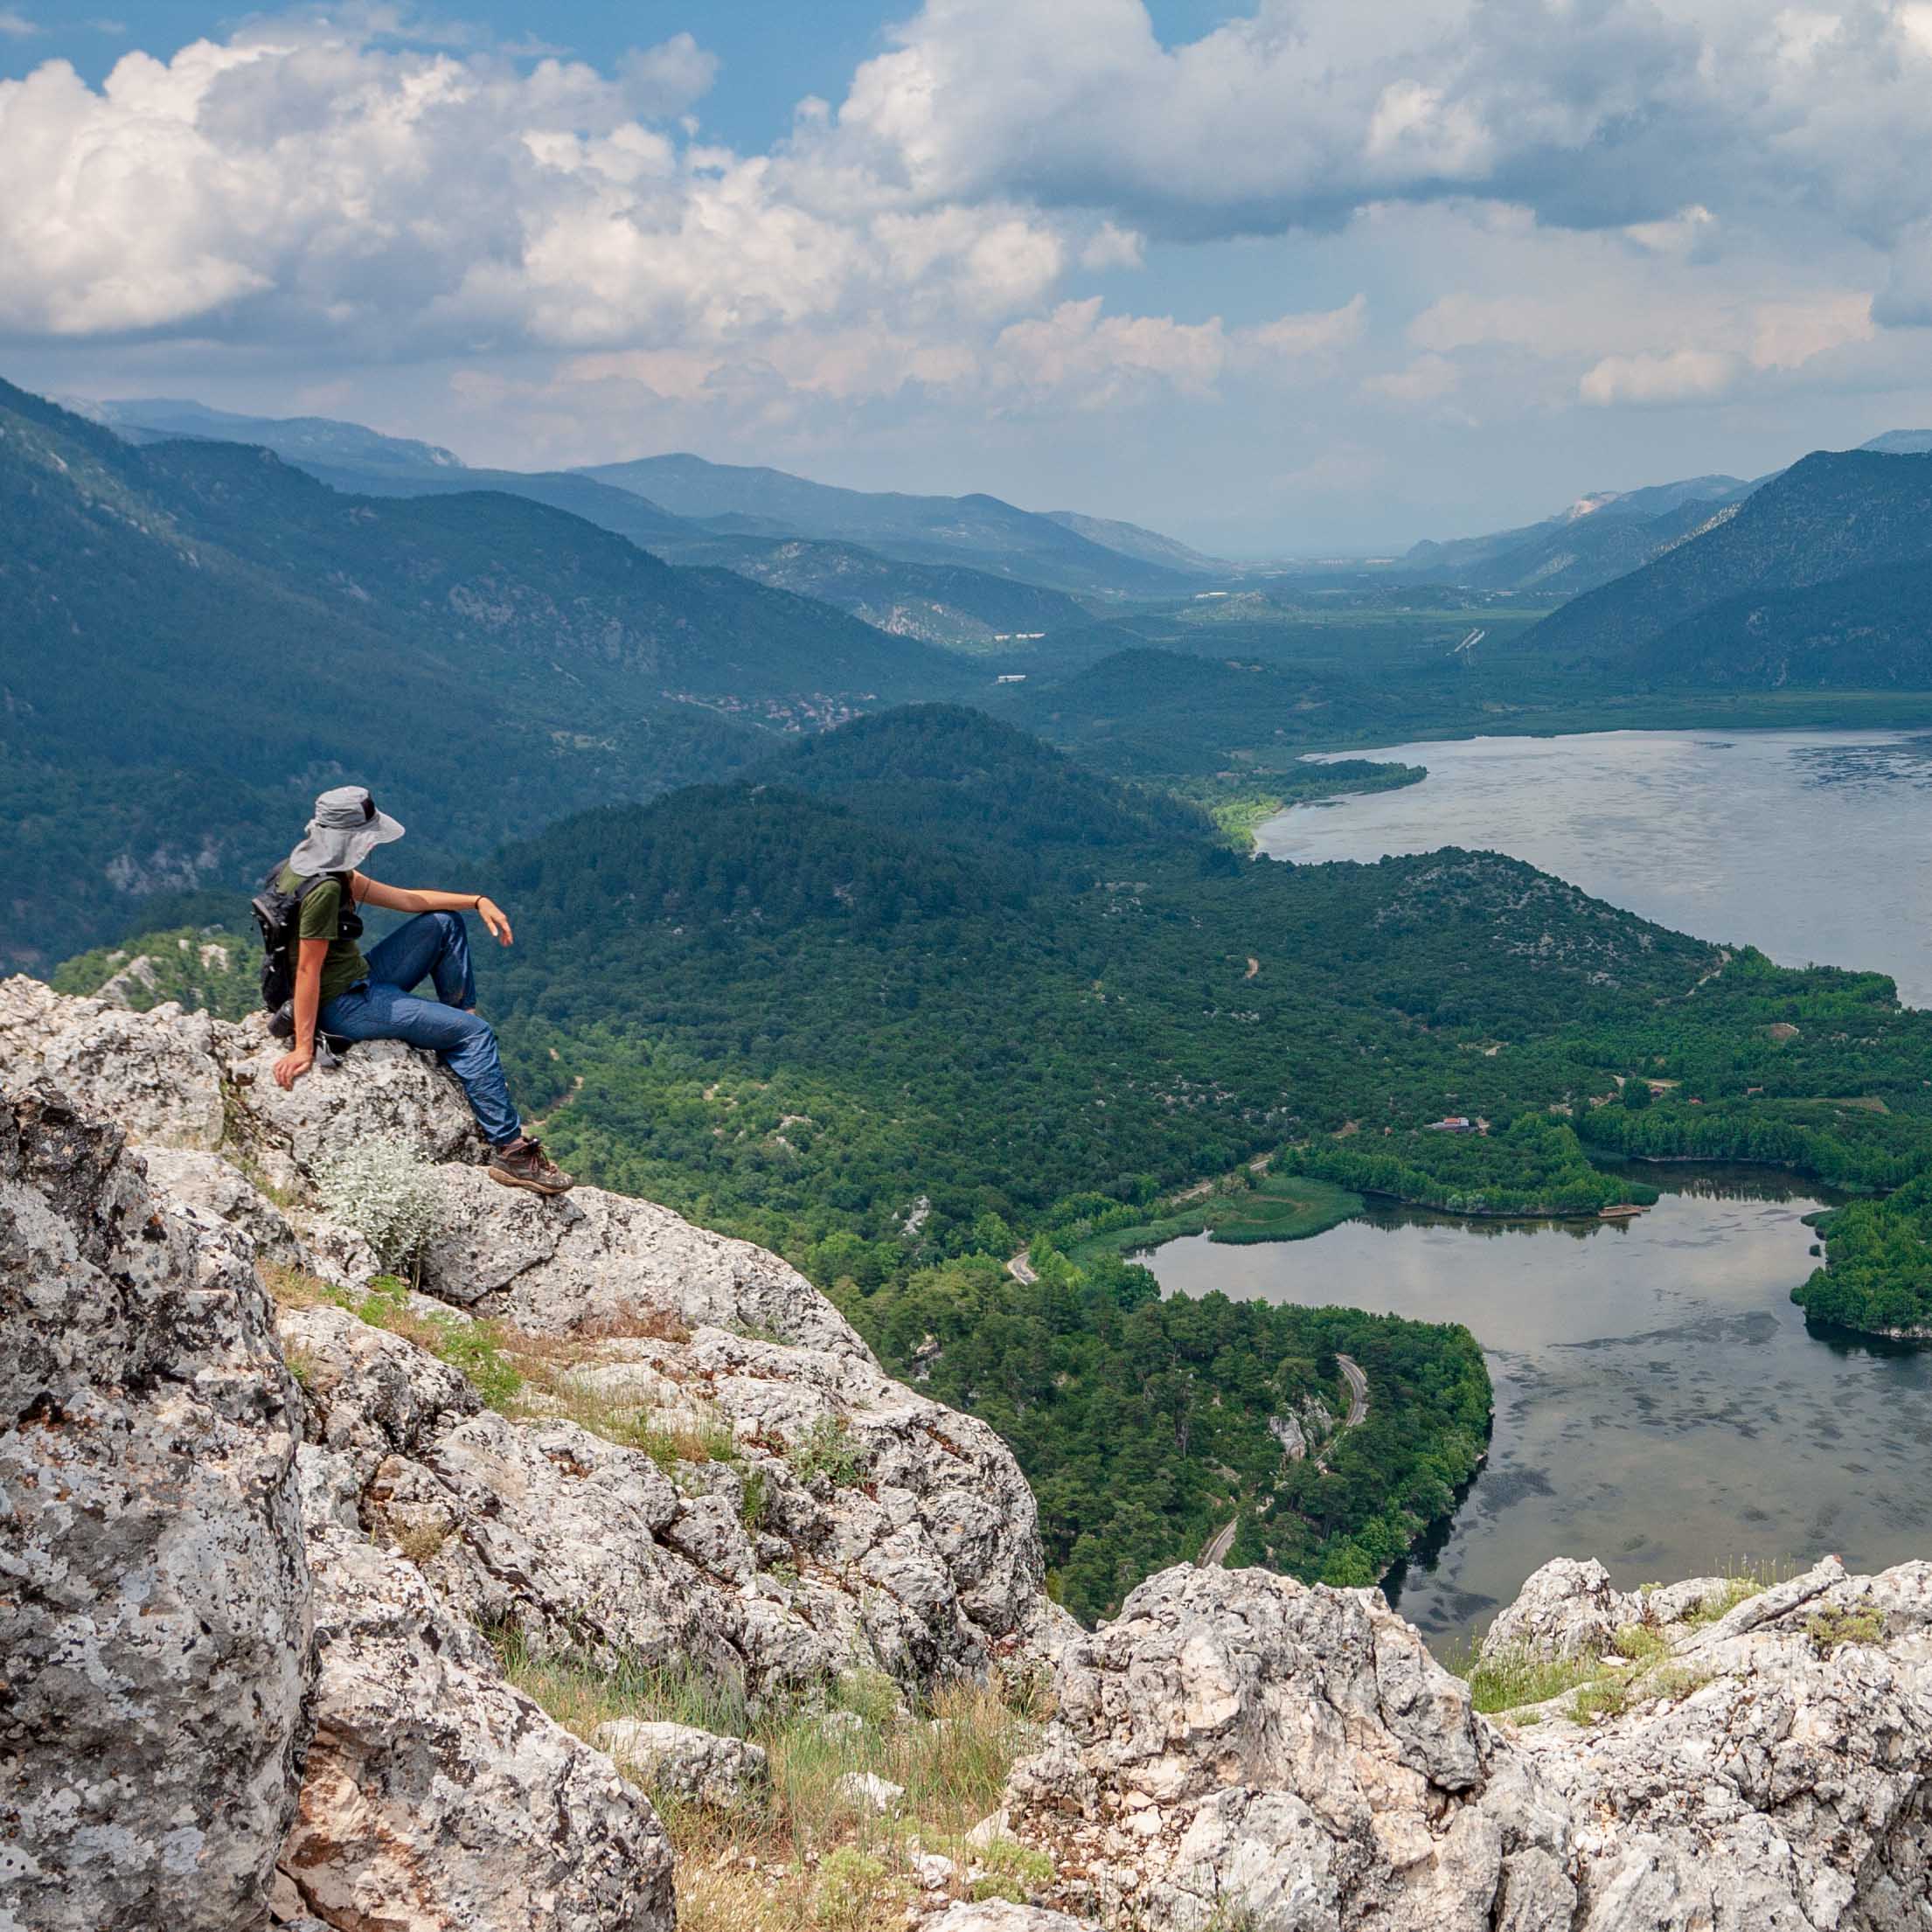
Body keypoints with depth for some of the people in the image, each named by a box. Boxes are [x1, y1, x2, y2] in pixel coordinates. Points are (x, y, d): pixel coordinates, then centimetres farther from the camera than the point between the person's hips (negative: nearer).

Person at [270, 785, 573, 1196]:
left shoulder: (327, 867, 5)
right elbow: (308, 970, -24)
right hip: (343, 1005, -10)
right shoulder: (323, 888, -26)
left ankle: (462, 1056, 16)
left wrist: (476, 901, 5)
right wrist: (304, 1048, -21)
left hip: (359, 981, 10)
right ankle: (510, 1152, -11)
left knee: (444, 923, 16)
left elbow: (404, 899, 11)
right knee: (475, 1033, -10)